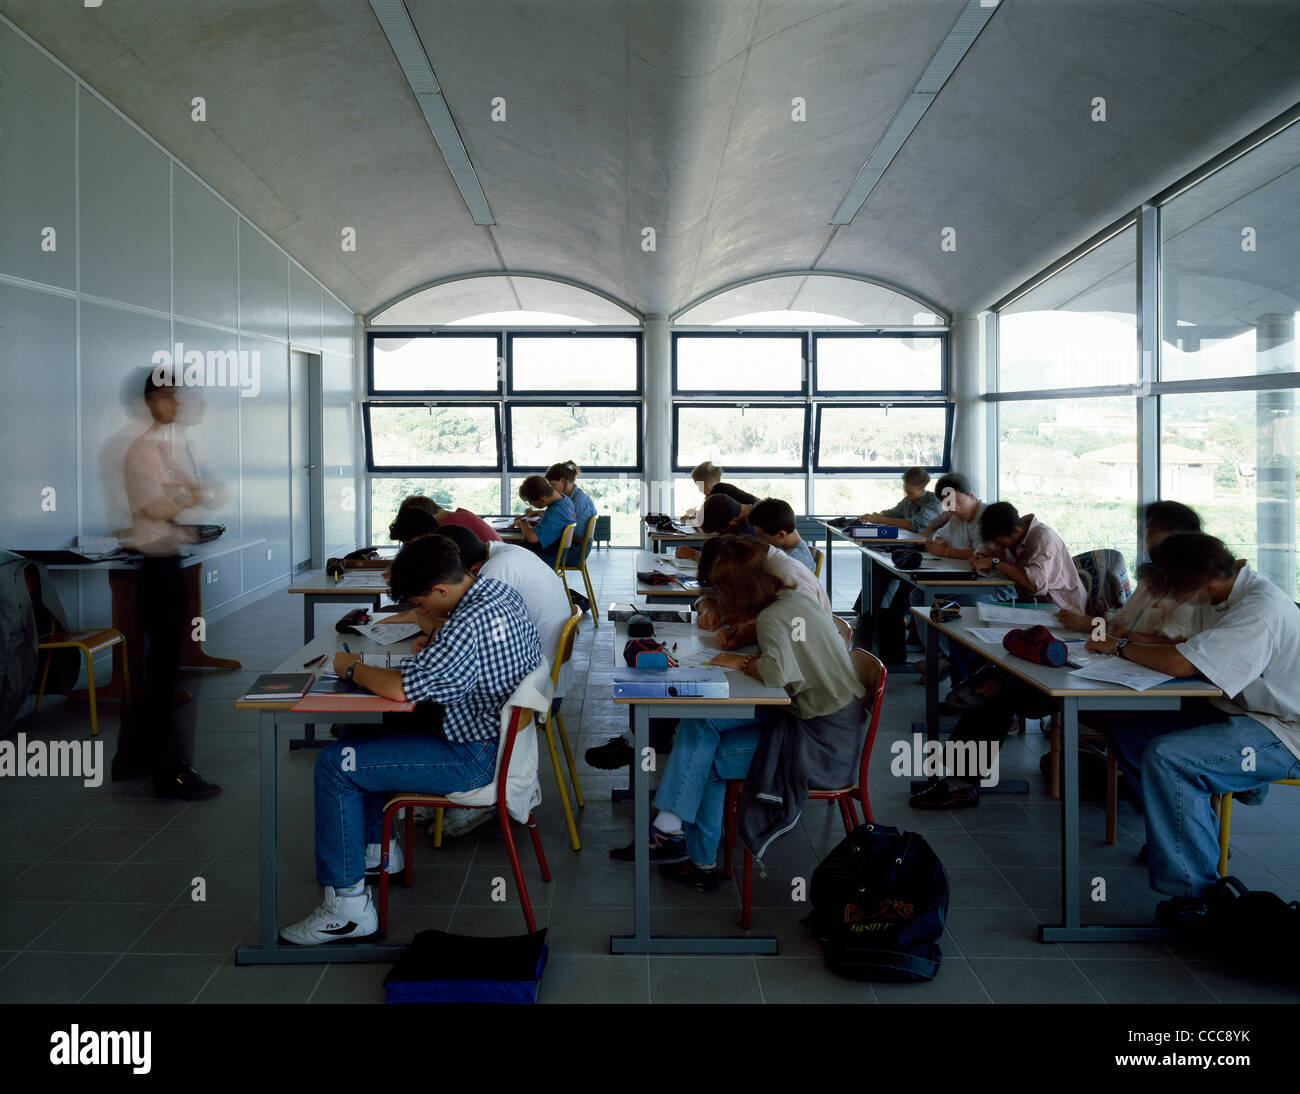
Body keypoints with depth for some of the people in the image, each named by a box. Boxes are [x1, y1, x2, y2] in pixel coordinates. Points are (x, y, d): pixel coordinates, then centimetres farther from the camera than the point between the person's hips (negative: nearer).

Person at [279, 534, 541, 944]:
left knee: (335, 764, -10)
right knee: (361, 732, 23)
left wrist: (352, 667, -13)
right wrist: (433, 645, 7)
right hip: (497, 734, 11)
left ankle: (347, 904, -4)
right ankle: (378, 847, 35)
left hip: (474, 759, -11)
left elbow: (401, 689, -31)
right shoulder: (503, 592, 2)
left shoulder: (470, 625, -28)